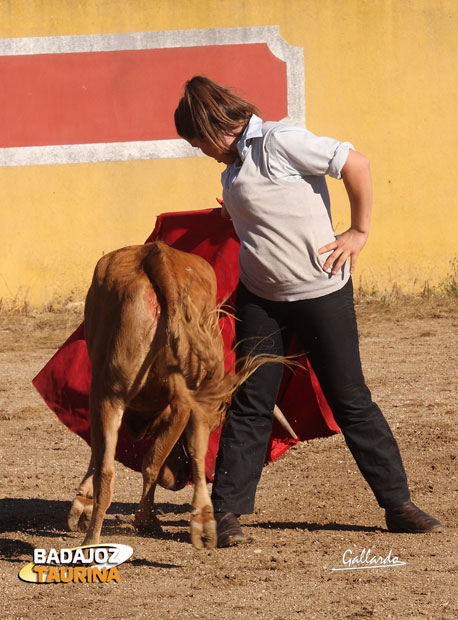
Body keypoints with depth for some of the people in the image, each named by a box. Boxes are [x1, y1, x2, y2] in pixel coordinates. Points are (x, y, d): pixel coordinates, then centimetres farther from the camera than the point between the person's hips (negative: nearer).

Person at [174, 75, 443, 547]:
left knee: (350, 400, 0)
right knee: (250, 403, 2)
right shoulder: (234, 166, 10)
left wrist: (359, 231, -12)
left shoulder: (279, 142, -15)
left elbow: (355, 164, -18)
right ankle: (227, 512, 4)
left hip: (320, 291, -6)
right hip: (259, 297, 6)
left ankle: (398, 504, 11)